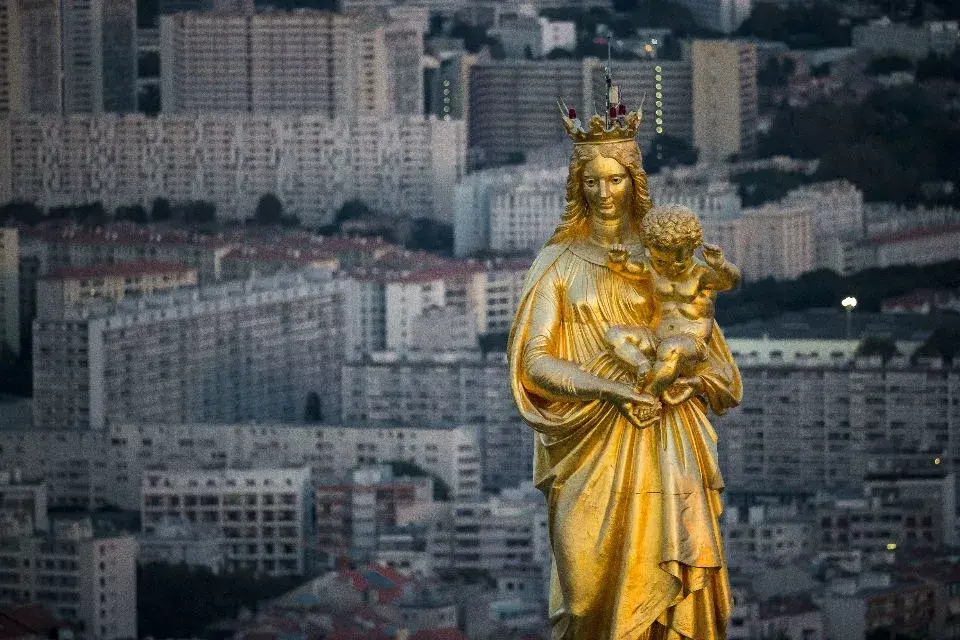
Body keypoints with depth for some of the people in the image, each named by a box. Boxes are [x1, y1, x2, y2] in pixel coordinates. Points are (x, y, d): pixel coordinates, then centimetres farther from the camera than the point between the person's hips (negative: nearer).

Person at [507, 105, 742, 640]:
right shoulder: (560, 263, 4)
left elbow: (703, 346, 14)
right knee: (599, 587, -5)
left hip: (664, 449, 2)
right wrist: (607, 386, -16)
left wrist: (686, 376, -9)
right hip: (593, 447, -2)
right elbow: (534, 362, -2)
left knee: (673, 584, -8)